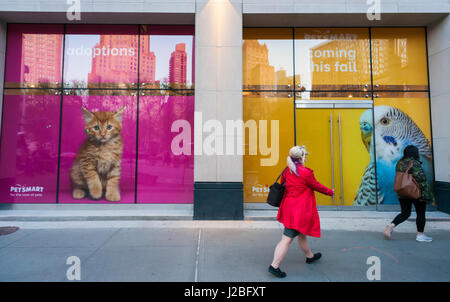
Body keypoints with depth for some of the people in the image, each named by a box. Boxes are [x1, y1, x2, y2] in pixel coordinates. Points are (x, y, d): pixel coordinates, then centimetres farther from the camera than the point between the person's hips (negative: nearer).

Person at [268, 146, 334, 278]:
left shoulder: (287, 171, 4)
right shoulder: (305, 172, -17)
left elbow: (282, 183, 15)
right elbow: (317, 186, -5)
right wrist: (330, 192, 12)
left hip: (289, 206, 9)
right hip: (299, 209, -8)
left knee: (302, 233, 26)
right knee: (287, 238, -5)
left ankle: (310, 256, 48)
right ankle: (274, 266, 0)